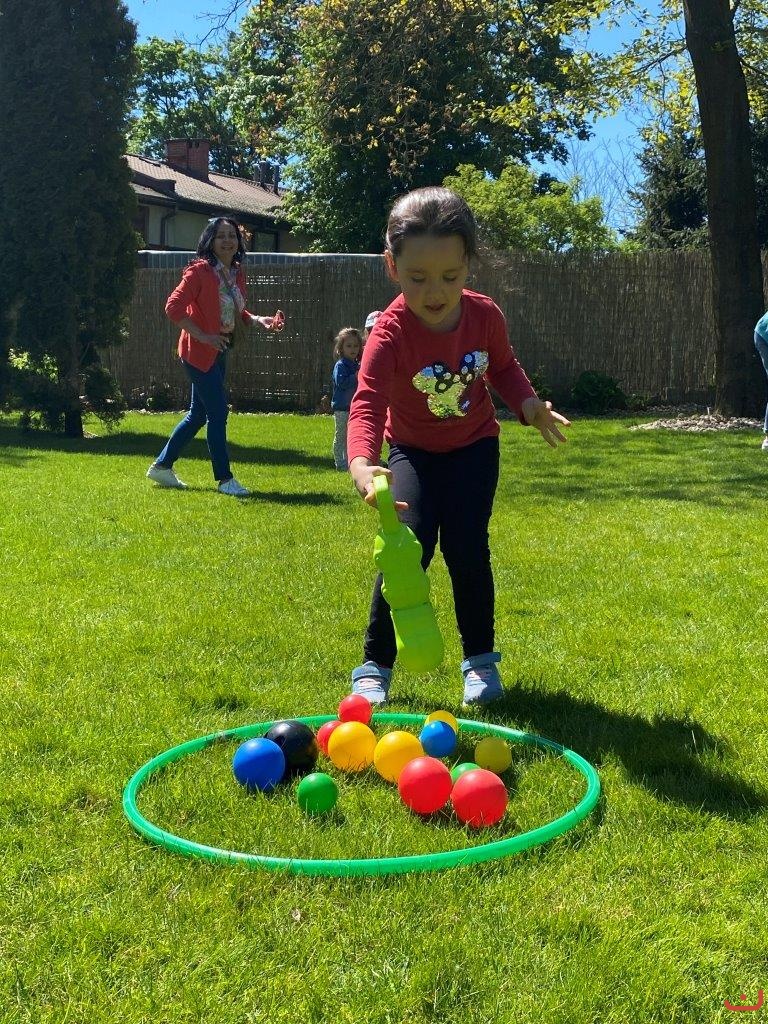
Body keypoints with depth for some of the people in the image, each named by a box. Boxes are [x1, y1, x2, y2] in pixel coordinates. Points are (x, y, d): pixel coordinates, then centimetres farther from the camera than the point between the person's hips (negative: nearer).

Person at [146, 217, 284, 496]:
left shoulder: (237, 274, 9)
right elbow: (173, 308, -18)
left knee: (198, 413, 15)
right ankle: (224, 479, 3)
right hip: (199, 352, -9)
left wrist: (258, 320, 2)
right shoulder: (200, 271, -14)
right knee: (218, 413, -7)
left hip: (218, 352, 9)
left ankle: (162, 466, 27)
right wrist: (203, 336, -21)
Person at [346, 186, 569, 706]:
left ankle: (480, 658, 11)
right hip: (414, 451, -2)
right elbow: (368, 403, -40)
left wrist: (530, 404, -15)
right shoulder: (391, 332, -28)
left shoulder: (485, 316, -16)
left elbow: (504, 366, 5)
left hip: (474, 446, 2)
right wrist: (362, 466, -59)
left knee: (467, 548, -8)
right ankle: (375, 666, 0)